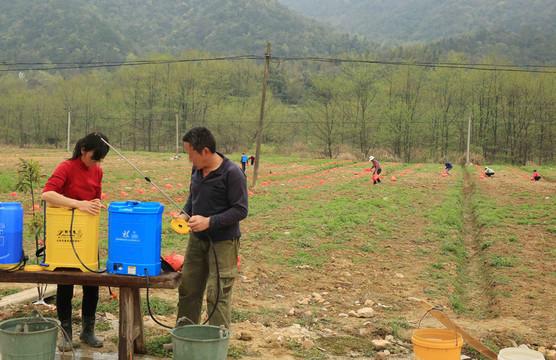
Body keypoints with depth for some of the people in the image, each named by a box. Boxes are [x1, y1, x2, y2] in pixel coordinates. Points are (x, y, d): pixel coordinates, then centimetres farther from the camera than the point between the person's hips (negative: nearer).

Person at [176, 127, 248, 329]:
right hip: (197, 239, 7)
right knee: (188, 288, 13)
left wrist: (209, 221, -24)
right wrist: (185, 214, 0)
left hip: (223, 242, -7)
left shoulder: (232, 173, -18)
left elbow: (240, 210, -17)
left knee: (218, 294, -4)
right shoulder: (197, 170, 5)